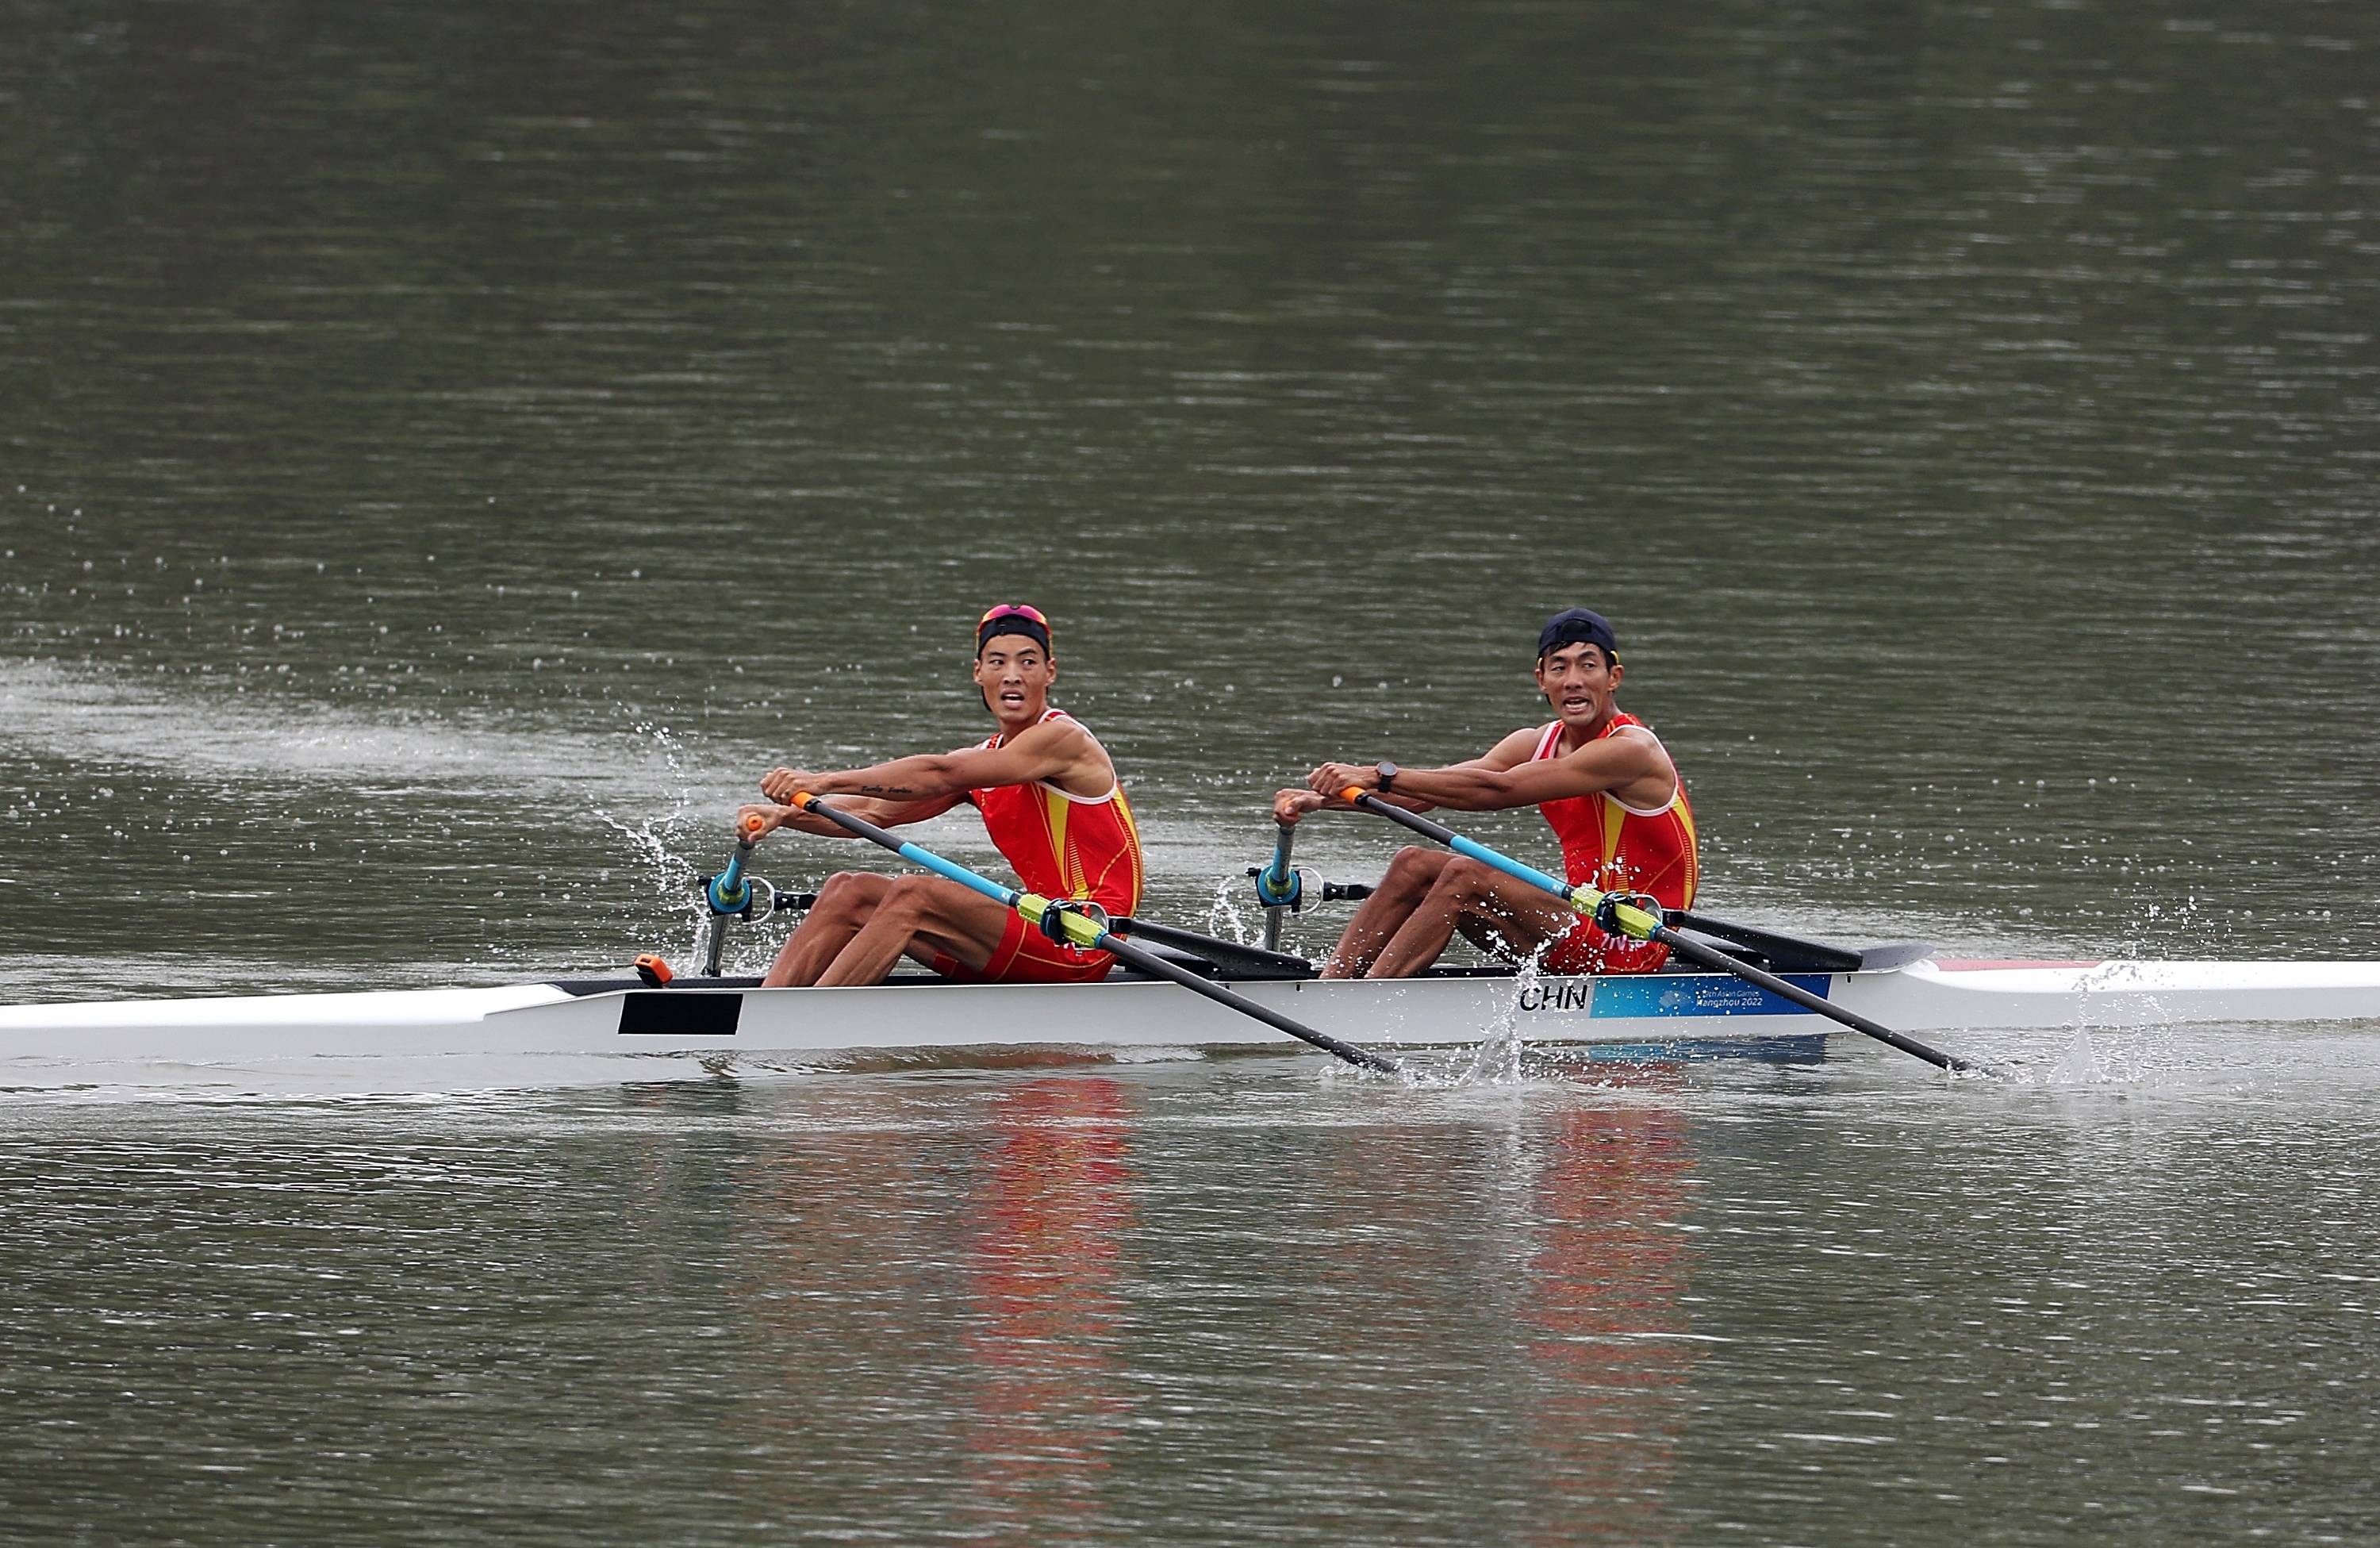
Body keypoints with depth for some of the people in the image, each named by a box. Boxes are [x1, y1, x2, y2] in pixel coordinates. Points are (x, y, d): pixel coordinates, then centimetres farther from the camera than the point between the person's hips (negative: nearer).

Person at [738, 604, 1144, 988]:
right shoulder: (983, 758, 15)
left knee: (912, 896, -25)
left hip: (1082, 952, -9)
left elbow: (939, 775, -22)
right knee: (848, 892, 3)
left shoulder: (1063, 739, -11)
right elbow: (876, 811, 7)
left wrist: (826, 782, -27)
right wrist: (785, 815, -9)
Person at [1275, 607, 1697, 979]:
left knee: (1464, 876, -24)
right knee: (1415, 865, 1)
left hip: (1629, 951, -9)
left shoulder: (1631, 749, -16)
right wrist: (1323, 799, -14)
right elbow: (1427, 793, 1)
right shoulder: (1536, 744, 10)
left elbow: (1496, 791, -25)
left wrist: (1380, 776, -30)